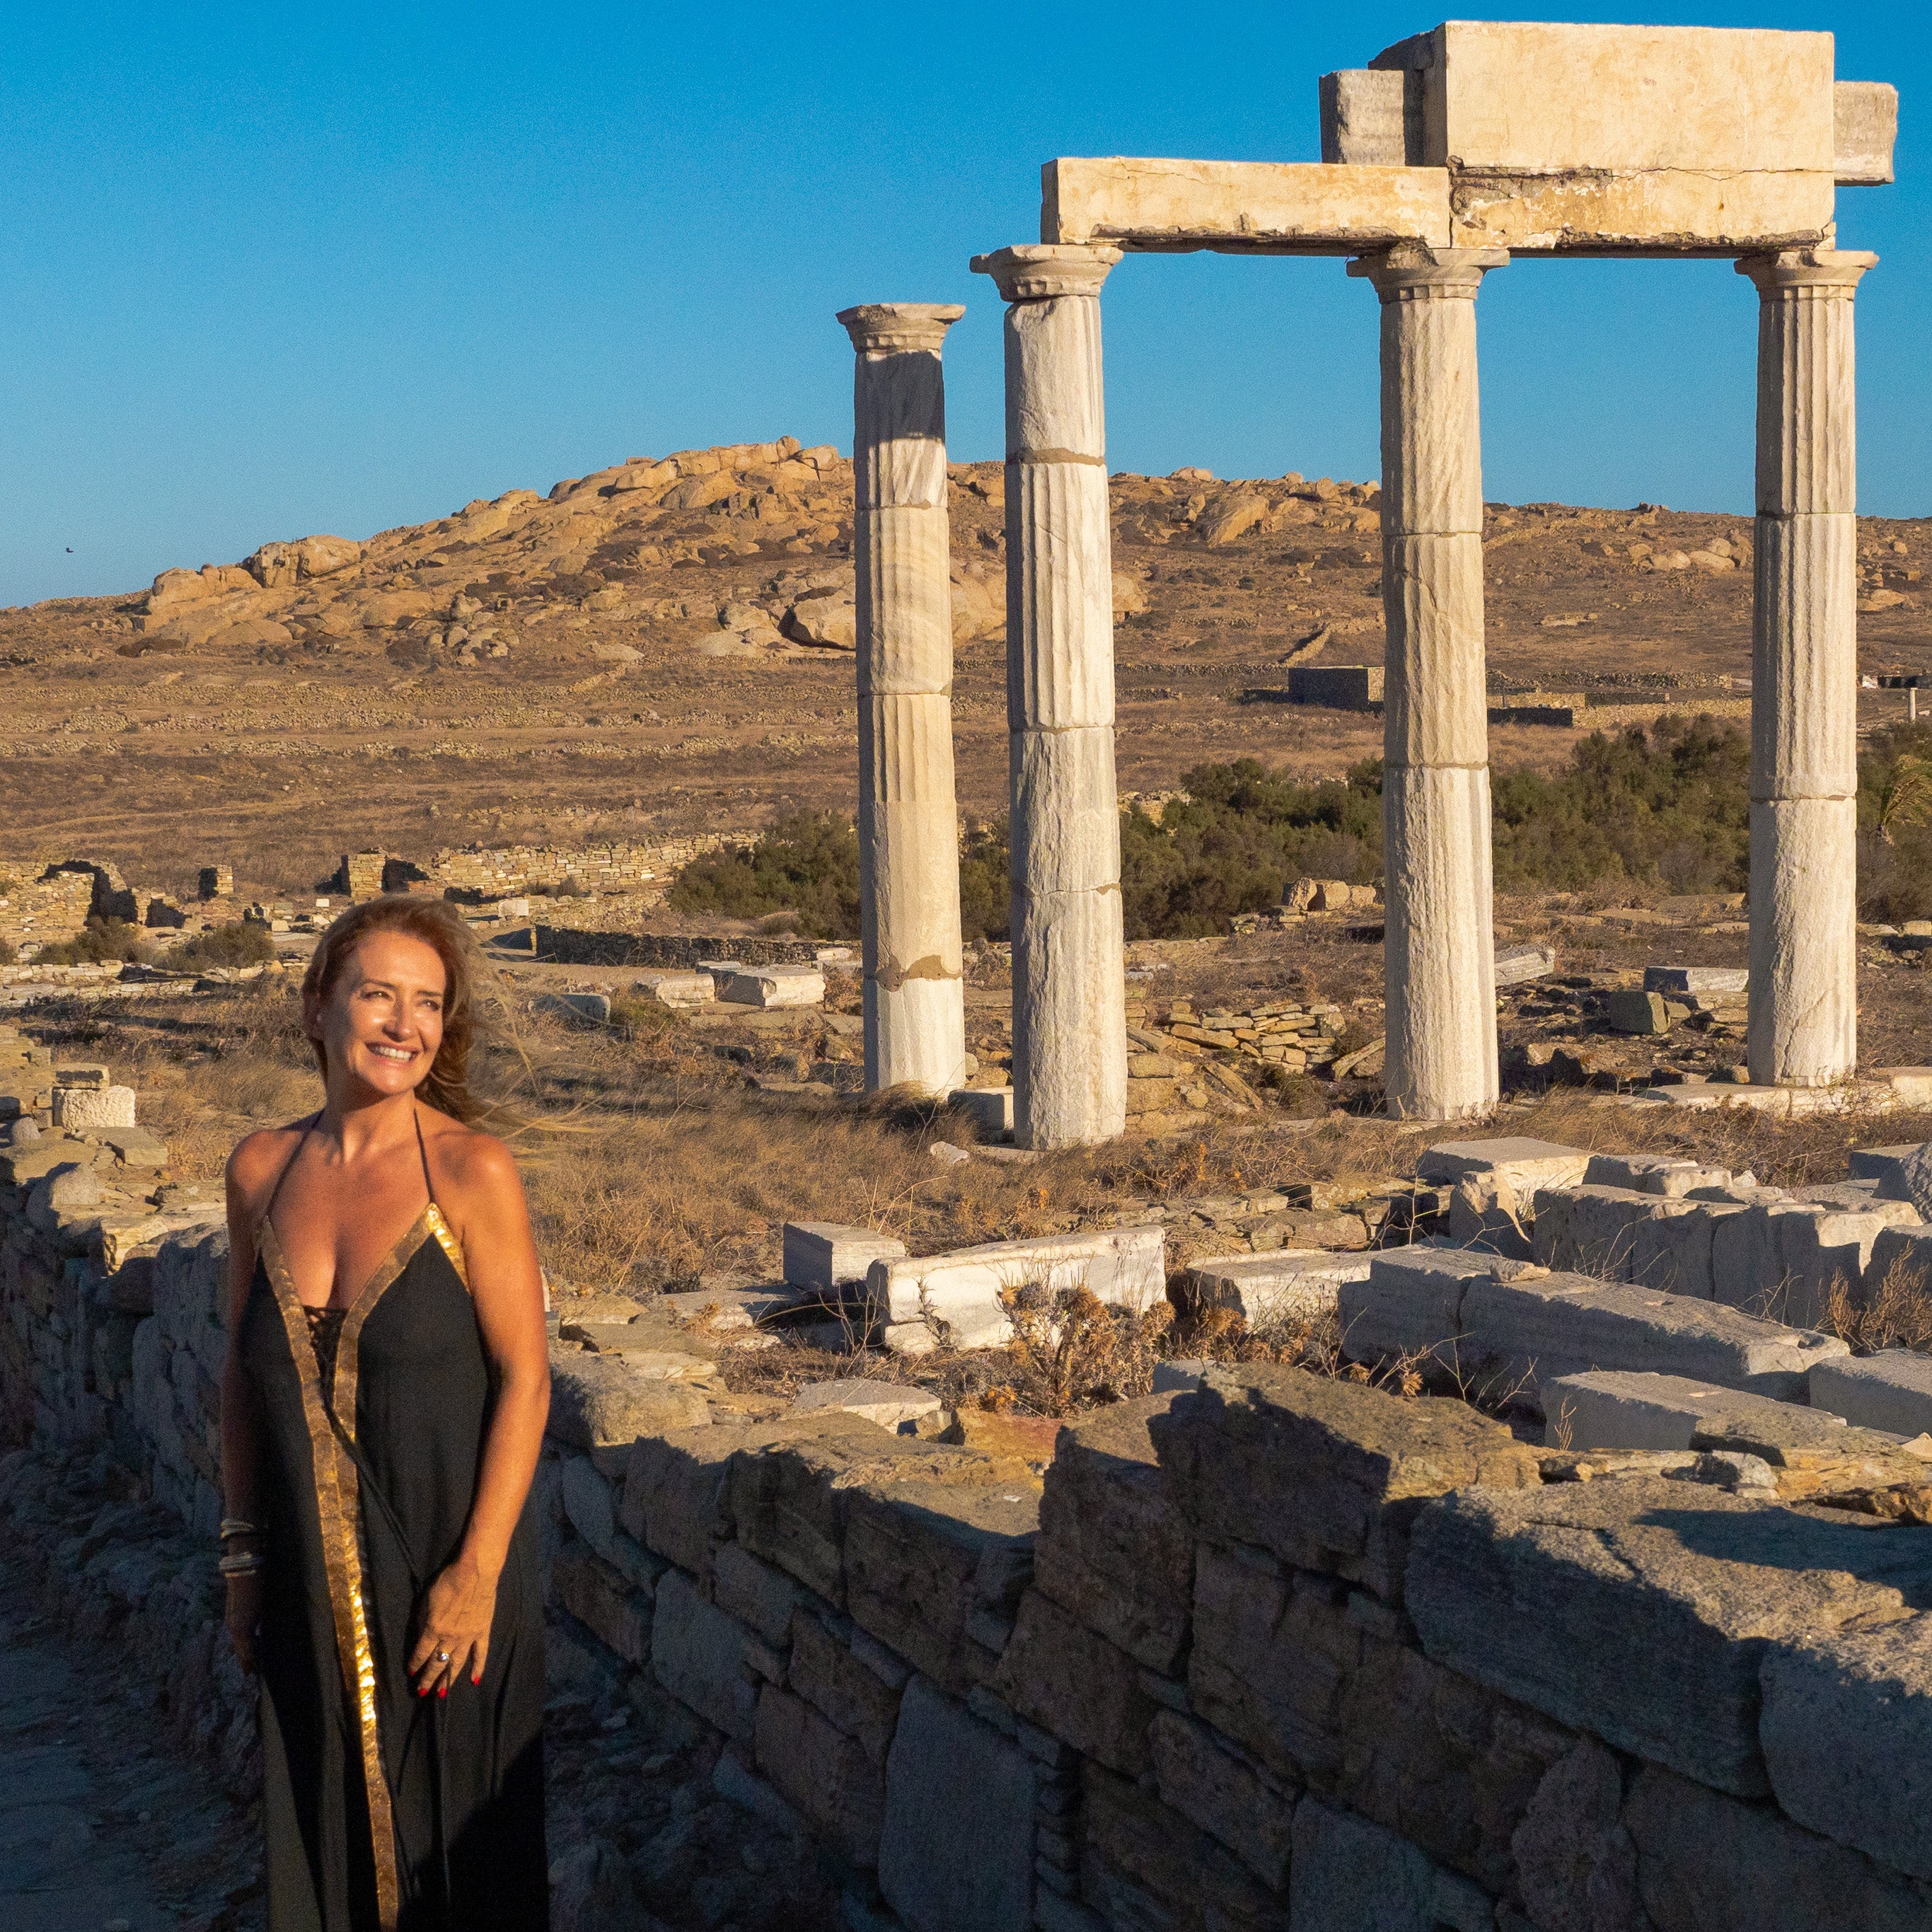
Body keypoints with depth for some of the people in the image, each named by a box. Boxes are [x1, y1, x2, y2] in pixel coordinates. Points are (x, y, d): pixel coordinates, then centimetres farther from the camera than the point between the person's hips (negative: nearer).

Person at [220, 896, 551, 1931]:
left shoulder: (470, 1171, -11)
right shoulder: (262, 1169, 2)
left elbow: (524, 1378, -12)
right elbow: (245, 1372, 10)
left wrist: (477, 1572, -16)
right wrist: (241, 1554, 10)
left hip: (447, 1570, -4)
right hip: (312, 1578, 4)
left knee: (457, 1839, 7)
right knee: (329, 1836, 14)